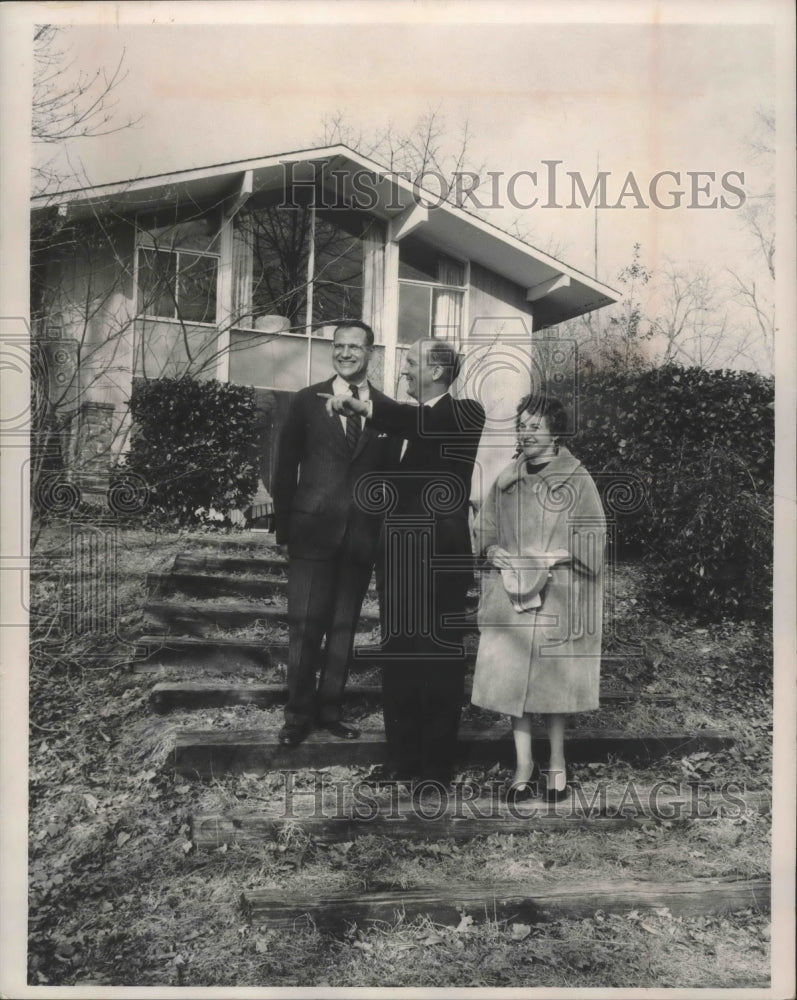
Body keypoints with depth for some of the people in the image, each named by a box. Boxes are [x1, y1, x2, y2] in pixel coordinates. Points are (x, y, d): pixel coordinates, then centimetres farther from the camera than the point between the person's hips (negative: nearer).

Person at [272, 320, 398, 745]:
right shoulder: (306, 401, 3)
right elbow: (285, 467, 4)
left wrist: (384, 529, 2)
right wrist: (284, 525, -1)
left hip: (362, 534, 2)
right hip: (312, 531, -1)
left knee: (344, 626, 10)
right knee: (304, 627, 0)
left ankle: (329, 708, 23)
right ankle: (298, 713, 14)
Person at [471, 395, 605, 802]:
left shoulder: (577, 481, -3)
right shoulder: (506, 479, 8)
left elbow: (594, 539, -4)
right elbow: (484, 526, 15)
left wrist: (555, 555, -16)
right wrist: (491, 549, -5)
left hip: (556, 597, -3)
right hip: (510, 594, 3)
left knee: (554, 681, 5)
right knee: (511, 679, 3)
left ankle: (557, 763, 25)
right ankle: (524, 766, 17)